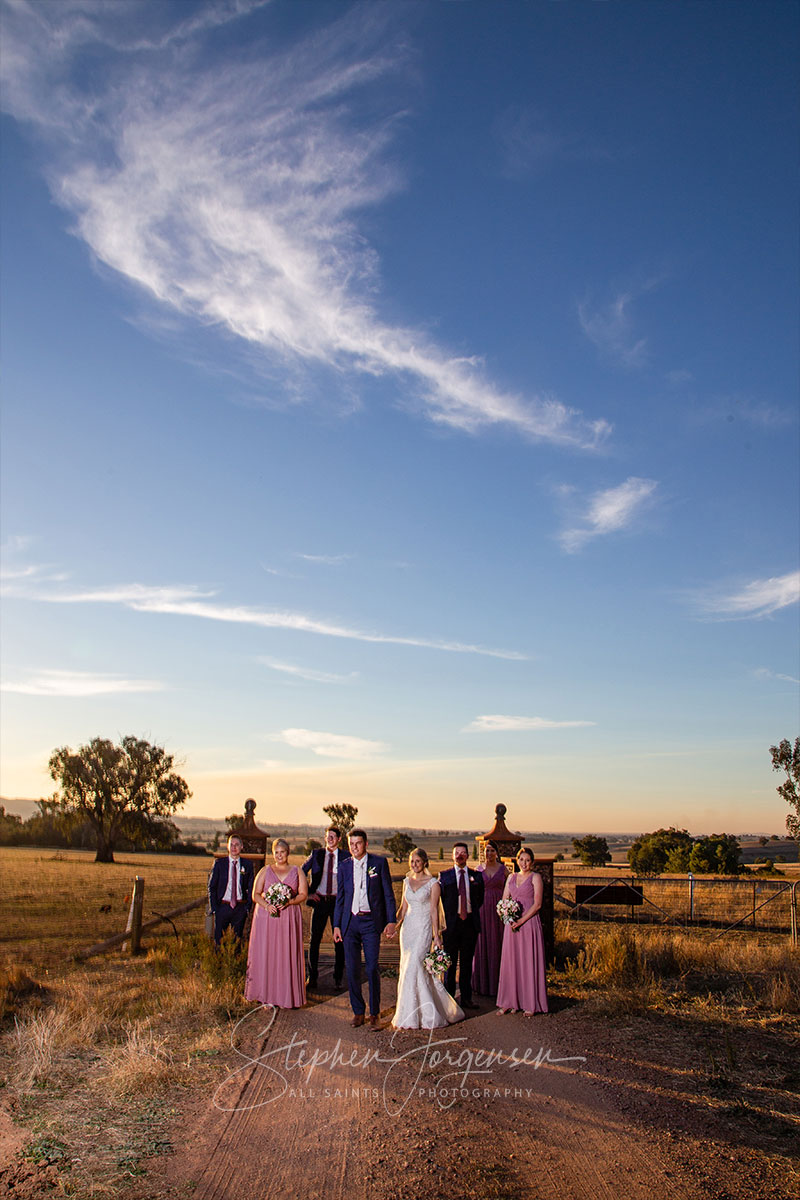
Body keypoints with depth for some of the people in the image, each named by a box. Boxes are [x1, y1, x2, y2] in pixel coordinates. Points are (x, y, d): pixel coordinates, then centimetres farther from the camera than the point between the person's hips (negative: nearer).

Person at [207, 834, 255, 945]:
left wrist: (248, 907, -2)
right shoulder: (219, 863, 0)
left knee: (238, 939, 8)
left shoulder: (247, 864, 3)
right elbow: (211, 887, 2)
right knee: (219, 939, 4)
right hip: (222, 906, -1)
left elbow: (250, 888, 7)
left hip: (240, 908, 1)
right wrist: (214, 908, -5)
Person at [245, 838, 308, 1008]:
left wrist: (289, 902, -14)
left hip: (289, 918, 0)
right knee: (265, 954, -3)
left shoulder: (297, 872, 10)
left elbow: (303, 894, 3)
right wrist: (266, 905, -15)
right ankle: (268, 996, 3)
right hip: (266, 917, 0)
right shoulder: (265, 871, 9)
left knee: (287, 955, -2)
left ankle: (287, 996, 4)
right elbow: (255, 894, 4)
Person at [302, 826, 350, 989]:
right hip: (319, 901, 1)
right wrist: (307, 893, 2)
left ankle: (338, 977, 18)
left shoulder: (346, 856, 0)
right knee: (314, 939, 4)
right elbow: (300, 873, 10)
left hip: (338, 901, -1)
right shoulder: (316, 854, 4)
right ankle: (312, 977, 16)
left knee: (339, 940, 5)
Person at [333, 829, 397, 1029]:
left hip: (371, 922, -3)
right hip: (350, 922, 3)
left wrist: (391, 921, -5)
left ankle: (374, 1014, 9)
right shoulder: (344, 866, 8)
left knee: (372, 968, -5)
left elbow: (388, 893, 1)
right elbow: (340, 897, 13)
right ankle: (358, 1011, 18)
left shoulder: (379, 862, 0)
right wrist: (336, 925, 9)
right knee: (352, 969, 5)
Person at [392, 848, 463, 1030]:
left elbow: (434, 910, -6)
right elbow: (403, 907, 14)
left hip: (424, 928, -6)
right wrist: (394, 924, 5)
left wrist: (436, 935, -8)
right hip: (408, 927, 6)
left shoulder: (433, 883, -4)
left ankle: (410, 1016, -2)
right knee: (407, 967, 6)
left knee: (414, 966, -13)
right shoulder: (407, 881, 10)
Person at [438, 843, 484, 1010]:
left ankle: (466, 998, 17)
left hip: (470, 922, 2)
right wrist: (444, 921, -3)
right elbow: (439, 900, 3)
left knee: (467, 962, 8)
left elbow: (480, 899, 14)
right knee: (450, 962, 3)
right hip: (451, 922, -2)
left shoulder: (476, 876, 8)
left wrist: (473, 914, 6)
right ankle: (449, 998, 13)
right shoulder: (444, 876, 2)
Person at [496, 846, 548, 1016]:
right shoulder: (511, 878, 13)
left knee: (529, 962, -1)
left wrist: (521, 921, -15)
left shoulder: (535, 877, -3)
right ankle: (511, 1001, 16)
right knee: (511, 961, 7)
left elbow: (537, 904, -9)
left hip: (529, 923, -5)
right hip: (512, 924, 5)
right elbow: (504, 901, 10)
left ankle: (531, 1004, 8)